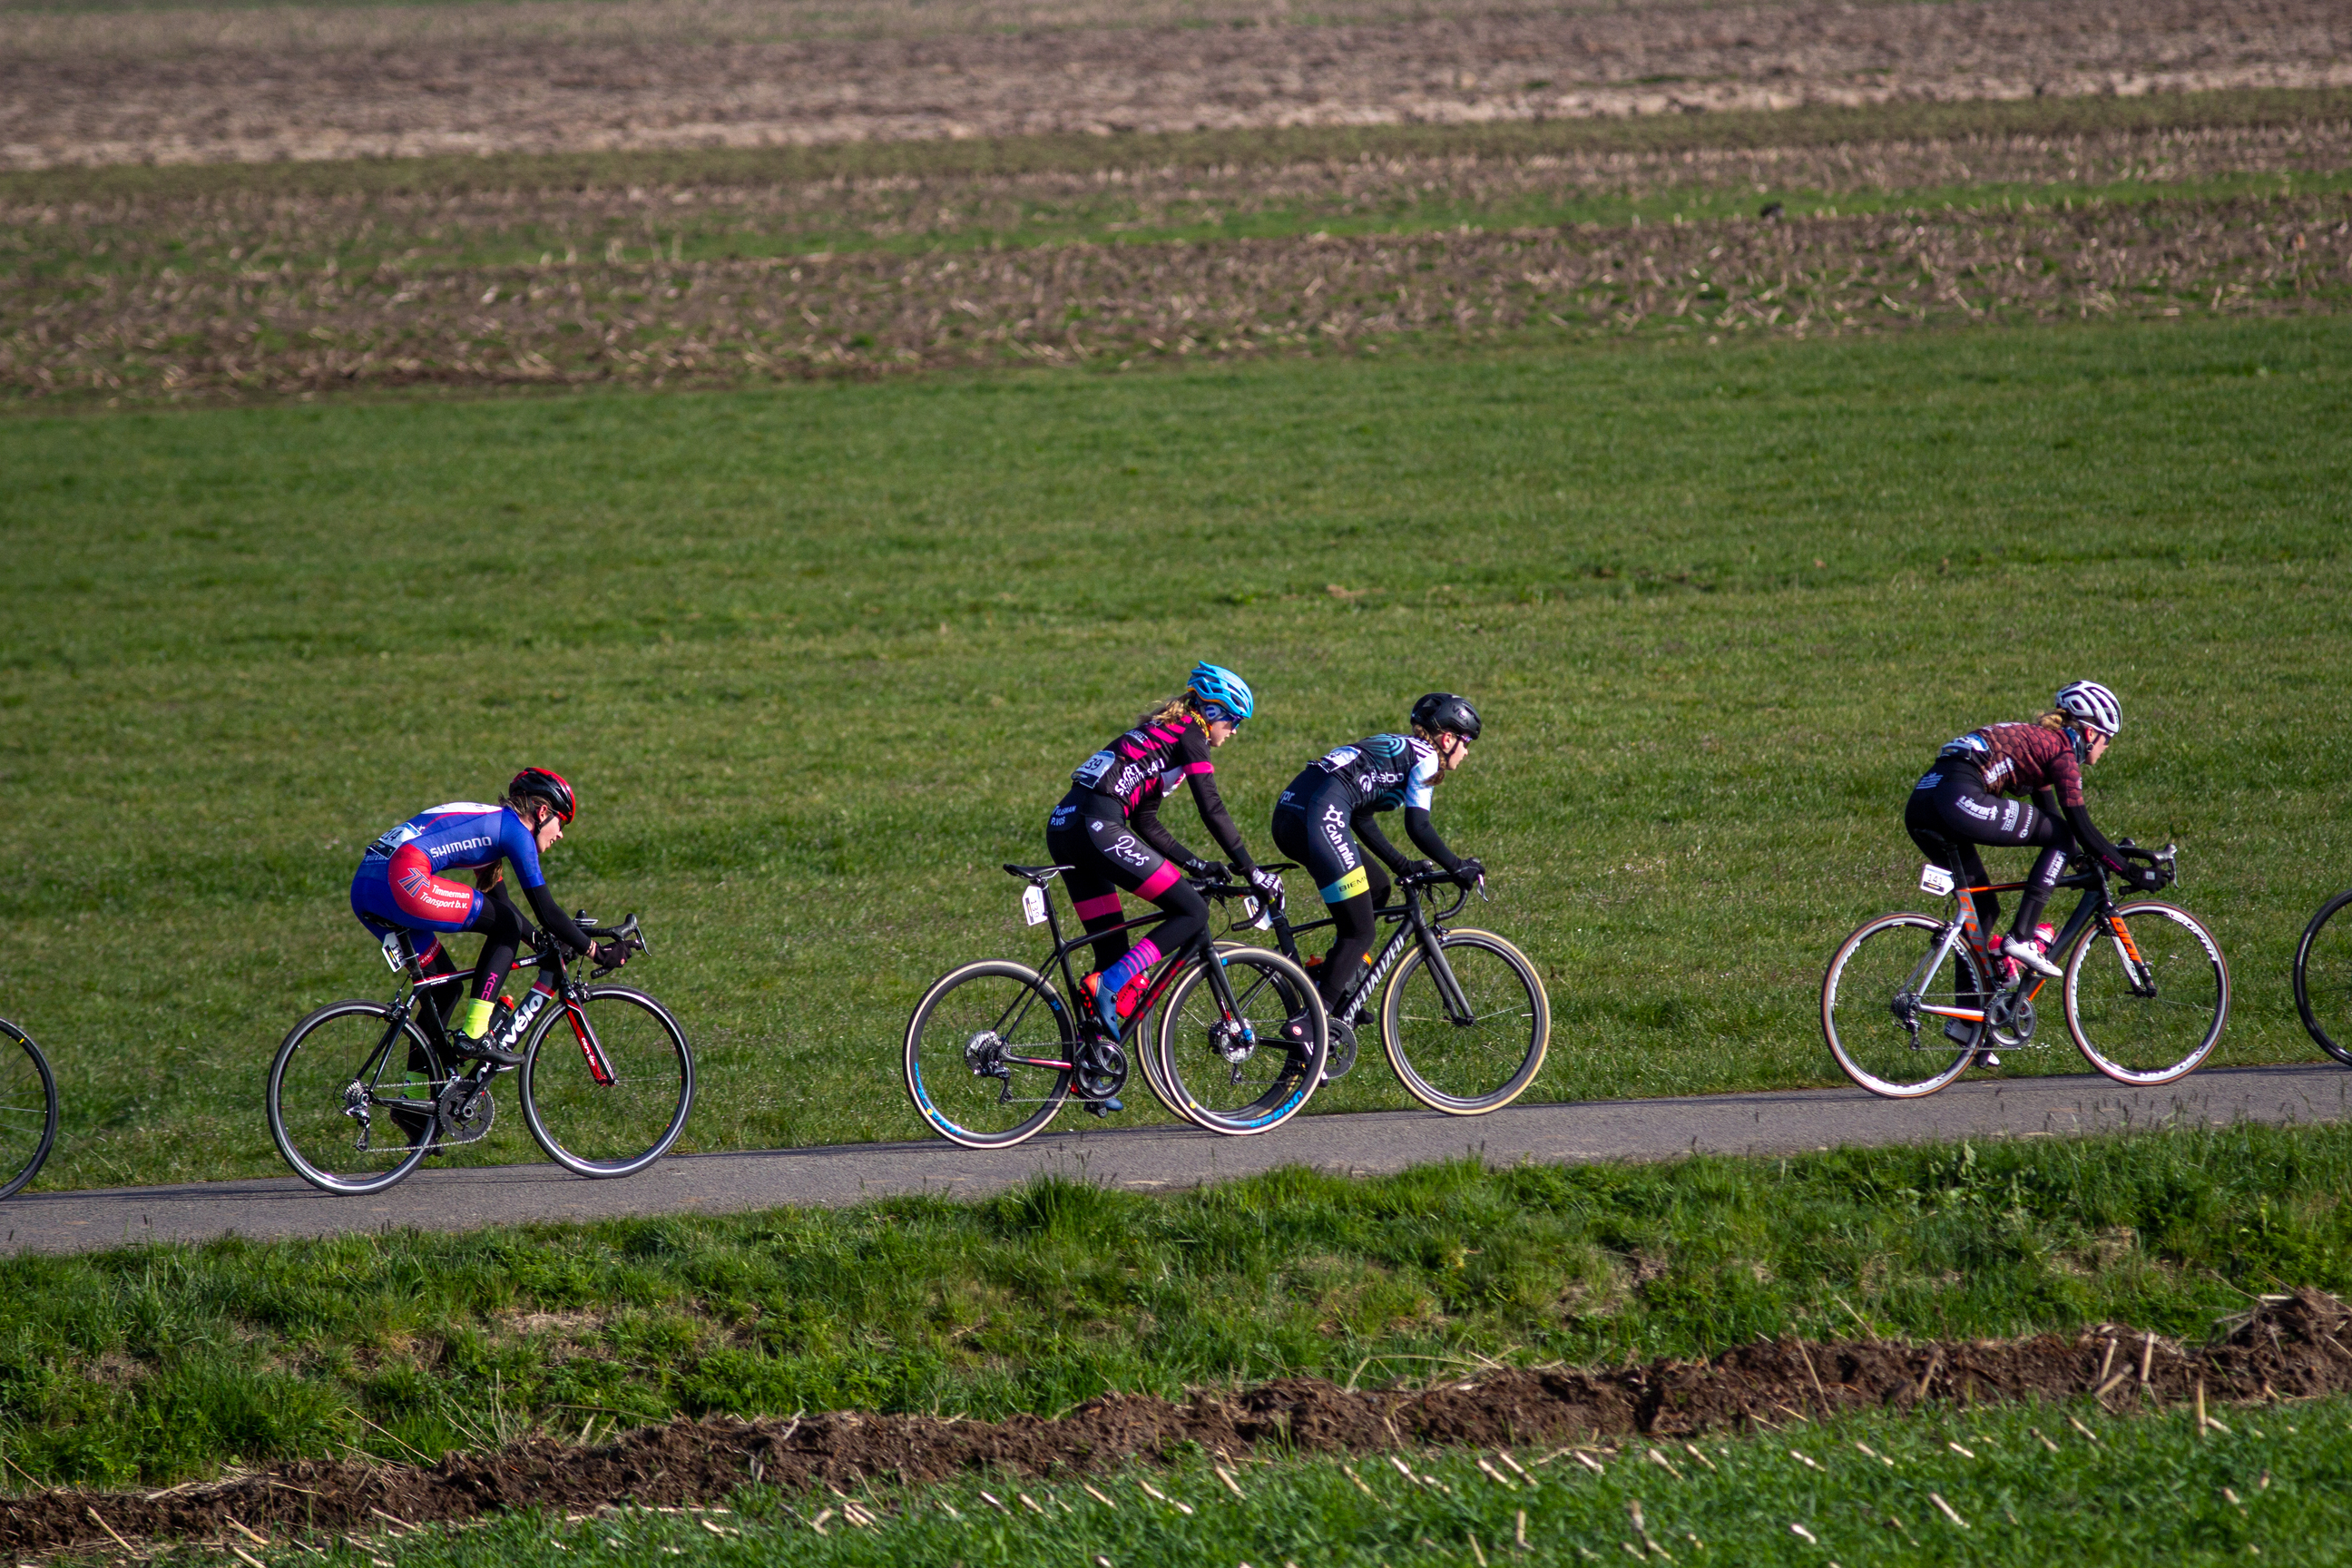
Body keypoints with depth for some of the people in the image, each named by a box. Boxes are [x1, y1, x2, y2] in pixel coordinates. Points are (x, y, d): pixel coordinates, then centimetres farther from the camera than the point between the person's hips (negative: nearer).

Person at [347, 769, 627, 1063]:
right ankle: (473, 1034, -3)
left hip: (364, 891, 10)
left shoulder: (490, 822, 29)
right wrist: (596, 952, 9)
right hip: (403, 883, -10)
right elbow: (547, 912, 0)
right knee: (508, 926, 2)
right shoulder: (515, 829, 2)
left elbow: (500, 903, 39)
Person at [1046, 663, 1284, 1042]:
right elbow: (1213, 810, -5)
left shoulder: (1162, 732, 29)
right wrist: (1251, 871, -2)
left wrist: (1195, 864, 24)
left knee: (1115, 953, 12)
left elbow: (1145, 823, 28)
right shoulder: (1188, 733, 3)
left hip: (1062, 830, 9)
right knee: (1192, 912, -6)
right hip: (1098, 827, -9)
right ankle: (1107, 984, -16)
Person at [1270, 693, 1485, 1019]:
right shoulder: (1425, 756, 5)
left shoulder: (1394, 748, 30)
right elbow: (1418, 827, -2)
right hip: (1320, 818, -9)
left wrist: (1403, 866, 31)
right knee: (1359, 933, -3)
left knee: (1377, 887, 26)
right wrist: (1458, 868, 8)